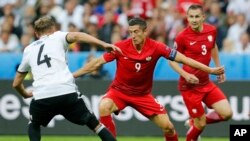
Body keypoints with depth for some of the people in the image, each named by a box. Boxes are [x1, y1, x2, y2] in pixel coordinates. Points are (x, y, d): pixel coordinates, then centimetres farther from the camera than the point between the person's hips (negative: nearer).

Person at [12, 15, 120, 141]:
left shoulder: (28, 50, 26)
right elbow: (76, 36, -7)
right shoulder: (57, 37, 17)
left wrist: (25, 94, 54)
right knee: (94, 123, 15)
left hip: (41, 96, 2)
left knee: (34, 125, 30)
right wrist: (103, 44, -15)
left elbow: (16, 83, 32)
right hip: (67, 92, -2)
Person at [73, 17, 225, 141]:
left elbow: (182, 58, -13)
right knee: (104, 107, -34)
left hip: (143, 94, 1)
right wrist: (71, 75, -12)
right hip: (119, 90, -1)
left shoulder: (156, 47, -16)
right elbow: (97, 62, -11)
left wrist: (210, 70, -14)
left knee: (168, 126, -4)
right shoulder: (121, 47, -18)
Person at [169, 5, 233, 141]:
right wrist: (185, 75, -22)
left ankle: (194, 122, 22)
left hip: (206, 82, 6)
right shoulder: (182, 37, -17)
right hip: (190, 85, -6)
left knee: (227, 113, -3)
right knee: (200, 124, -2)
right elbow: (172, 60, -7)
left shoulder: (211, 30, -2)